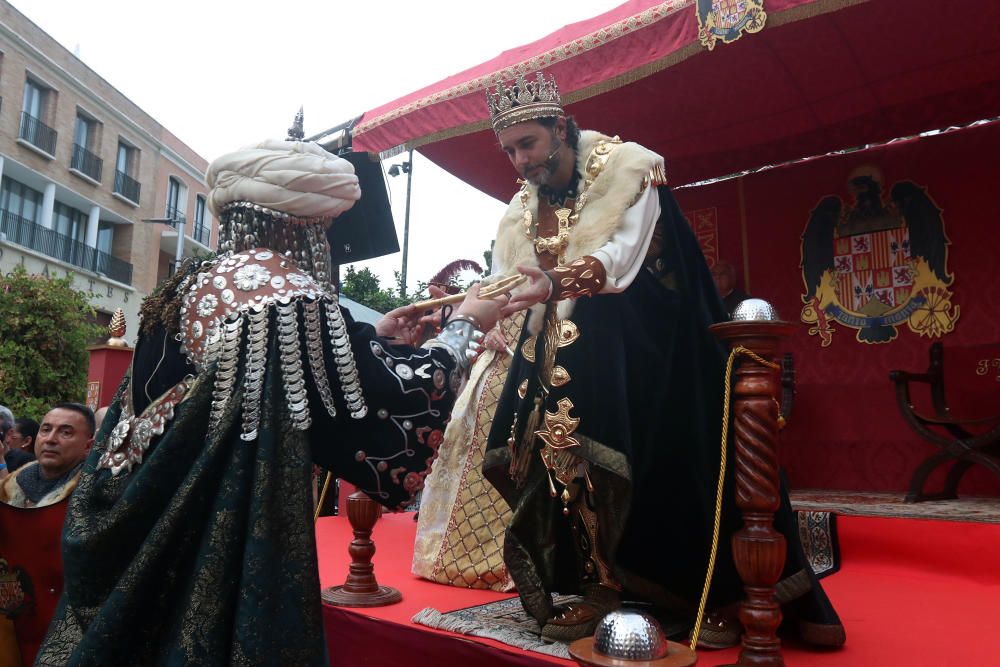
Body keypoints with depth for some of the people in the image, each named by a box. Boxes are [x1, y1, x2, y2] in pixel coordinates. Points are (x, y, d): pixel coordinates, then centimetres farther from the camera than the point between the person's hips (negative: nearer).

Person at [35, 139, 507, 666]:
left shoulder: (189, 286, 7)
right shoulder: (290, 293, -19)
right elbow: (386, 398, -16)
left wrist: (376, 340, 19)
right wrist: (466, 325, -1)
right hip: (241, 526, -8)